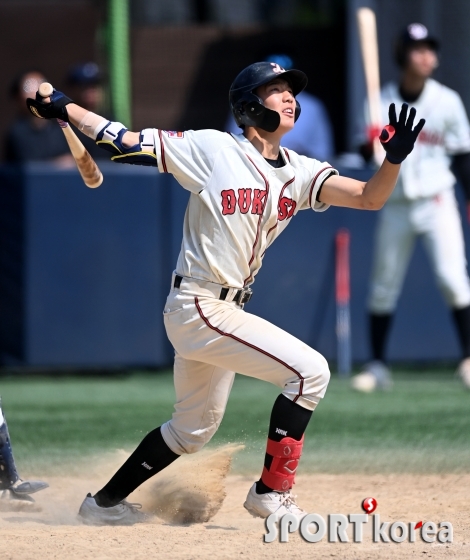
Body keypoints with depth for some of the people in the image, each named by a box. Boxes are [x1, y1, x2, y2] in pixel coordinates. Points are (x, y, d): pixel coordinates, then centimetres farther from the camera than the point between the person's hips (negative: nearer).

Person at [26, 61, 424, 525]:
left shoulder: (301, 173, 5)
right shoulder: (214, 150, -11)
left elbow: (369, 197, -6)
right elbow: (127, 142, -8)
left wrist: (394, 158, -24)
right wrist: (64, 109, -14)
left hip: (225, 310, 8)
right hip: (199, 308, -8)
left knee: (193, 429, 21)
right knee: (310, 369, -16)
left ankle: (106, 502, 34)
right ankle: (271, 493, -6)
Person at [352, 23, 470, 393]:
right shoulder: (383, 101, 0)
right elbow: (368, 155, -1)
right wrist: (372, 144, -23)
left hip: (437, 202, -2)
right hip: (396, 206, 2)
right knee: (383, 286, 5)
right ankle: (378, 366, 15)